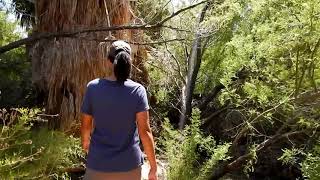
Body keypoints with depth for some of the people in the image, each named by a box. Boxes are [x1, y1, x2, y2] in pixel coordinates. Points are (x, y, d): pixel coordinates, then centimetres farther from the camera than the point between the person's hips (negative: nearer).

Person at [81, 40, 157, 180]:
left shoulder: (93, 87, -10)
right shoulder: (137, 90, -13)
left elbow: (86, 125, 0)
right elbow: (145, 131, -14)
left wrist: (85, 142, 22)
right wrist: (153, 167, -5)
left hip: (98, 164, 1)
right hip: (129, 165, 0)